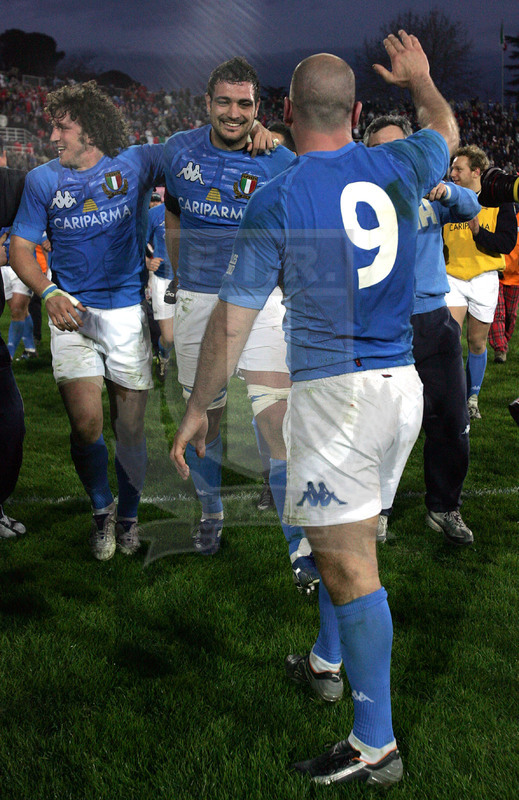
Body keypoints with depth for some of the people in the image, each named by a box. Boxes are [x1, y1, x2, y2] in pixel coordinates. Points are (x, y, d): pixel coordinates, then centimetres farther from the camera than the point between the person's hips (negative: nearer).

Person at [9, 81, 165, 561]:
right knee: (86, 422, -13)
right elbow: (20, 248, 7)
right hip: (72, 311, 0)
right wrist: (48, 293, -11)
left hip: (128, 310, 0)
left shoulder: (136, 164, 1)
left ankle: (128, 517, 30)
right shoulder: (44, 180, 5)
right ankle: (101, 509, 15)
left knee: (131, 426, 5)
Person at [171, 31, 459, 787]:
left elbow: (230, 323, -5)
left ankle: (376, 745, 4)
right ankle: (327, 663, 42)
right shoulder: (397, 169, 5)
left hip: (333, 392, -6)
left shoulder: (276, 201, -8)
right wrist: (418, 76, 50)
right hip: (404, 386, 7)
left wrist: (196, 411, 5)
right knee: (348, 539, 23)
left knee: (348, 562, -3)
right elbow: (445, 128, 31)